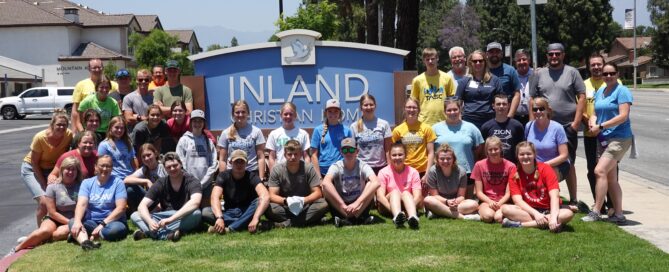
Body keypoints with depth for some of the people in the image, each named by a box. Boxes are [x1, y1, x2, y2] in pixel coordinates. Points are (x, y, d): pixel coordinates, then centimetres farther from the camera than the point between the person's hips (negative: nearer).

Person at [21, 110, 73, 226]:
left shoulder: (69, 135, -18)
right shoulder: (40, 138, -26)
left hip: (52, 169, 4)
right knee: (44, 202, -21)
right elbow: (34, 163, -17)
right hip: (32, 169, -4)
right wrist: (44, 185, -15)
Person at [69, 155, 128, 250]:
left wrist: (103, 224, -20)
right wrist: (77, 221, -29)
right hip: (91, 222, 2)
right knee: (72, 222, -24)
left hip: (111, 221, -2)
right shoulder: (87, 183, 8)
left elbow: (121, 208, -10)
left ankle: (78, 236, -27)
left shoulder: (117, 182, 0)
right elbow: (81, 204, -8)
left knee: (116, 228, -35)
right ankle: (84, 241, -51)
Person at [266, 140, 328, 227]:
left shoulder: (309, 168, -5)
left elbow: (318, 193, -8)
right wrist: (286, 200, -31)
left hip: (305, 206, 1)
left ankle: (288, 222, -28)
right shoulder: (276, 170, -5)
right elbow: (272, 196, -10)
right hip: (285, 208, -1)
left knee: (323, 204, -30)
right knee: (267, 208, -31)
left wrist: (304, 200, -28)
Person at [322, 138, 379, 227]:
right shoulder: (336, 166, -10)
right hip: (339, 206, 0)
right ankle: (358, 218, -33)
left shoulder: (363, 166, -9)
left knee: (371, 185, -23)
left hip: (361, 206, 0)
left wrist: (357, 203, -38)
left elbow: (376, 183, -29)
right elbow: (325, 183, -32)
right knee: (326, 188, -25)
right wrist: (343, 206, -41)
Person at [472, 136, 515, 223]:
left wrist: (499, 203, -18)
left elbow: (508, 193, -1)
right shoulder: (479, 165, 2)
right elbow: (479, 192, 2)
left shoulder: (510, 166, 0)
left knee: (499, 218, -33)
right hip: (486, 201, 1)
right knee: (488, 217, -33)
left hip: (503, 202, 0)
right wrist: (490, 201, -15)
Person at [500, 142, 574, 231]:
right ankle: (546, 223, -32)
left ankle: (520, 224, -32)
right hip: (529, 210, 0)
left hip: (548, 210, 0)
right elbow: (518, 200, -12)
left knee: (568, 213, -31)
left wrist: (553, 217, -35)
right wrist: (536, 214, -28)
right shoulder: (514, 174, -3)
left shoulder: (545, 169, -8)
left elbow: (554, 196, -18)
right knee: (505, 209, -25)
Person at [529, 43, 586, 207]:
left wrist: (576, 121, -7)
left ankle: (573, 200, 9)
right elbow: (532, 99, 11)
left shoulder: (572, 72, 3)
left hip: (567, 126, -3)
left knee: (568, 164, 2)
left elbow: (582, 97, 0)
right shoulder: (540, 74, 11)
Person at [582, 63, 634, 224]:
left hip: (619, 138, -8)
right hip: (604, 139, 8)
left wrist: (601, 126, -19)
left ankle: (596, 212, -18)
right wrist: (593, 123, -6)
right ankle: (618, 215, 17)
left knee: (600, 171, -21)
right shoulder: (600, 92, 13)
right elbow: (595, 113, 17)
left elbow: (623, 116, -17)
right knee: (611, 178, 10)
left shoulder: (622, 91, -9)